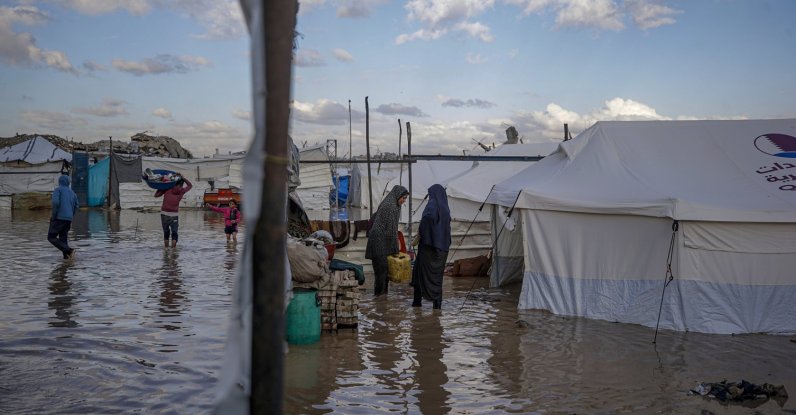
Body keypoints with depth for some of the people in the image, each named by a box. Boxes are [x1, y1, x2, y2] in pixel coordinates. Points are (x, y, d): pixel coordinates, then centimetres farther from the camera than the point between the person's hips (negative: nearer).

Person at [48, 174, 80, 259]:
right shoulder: (72, 192, 16)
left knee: (51, 237, 0)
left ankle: (68, 250, -16)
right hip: (68, 219, 6)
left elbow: (55, 202, -18)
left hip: (59, 218, -6)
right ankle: (66, 256, 0)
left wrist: (53, 215, -9)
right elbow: (77, 206, 15)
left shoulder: (58, 190, -3)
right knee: (63, 238, 13)